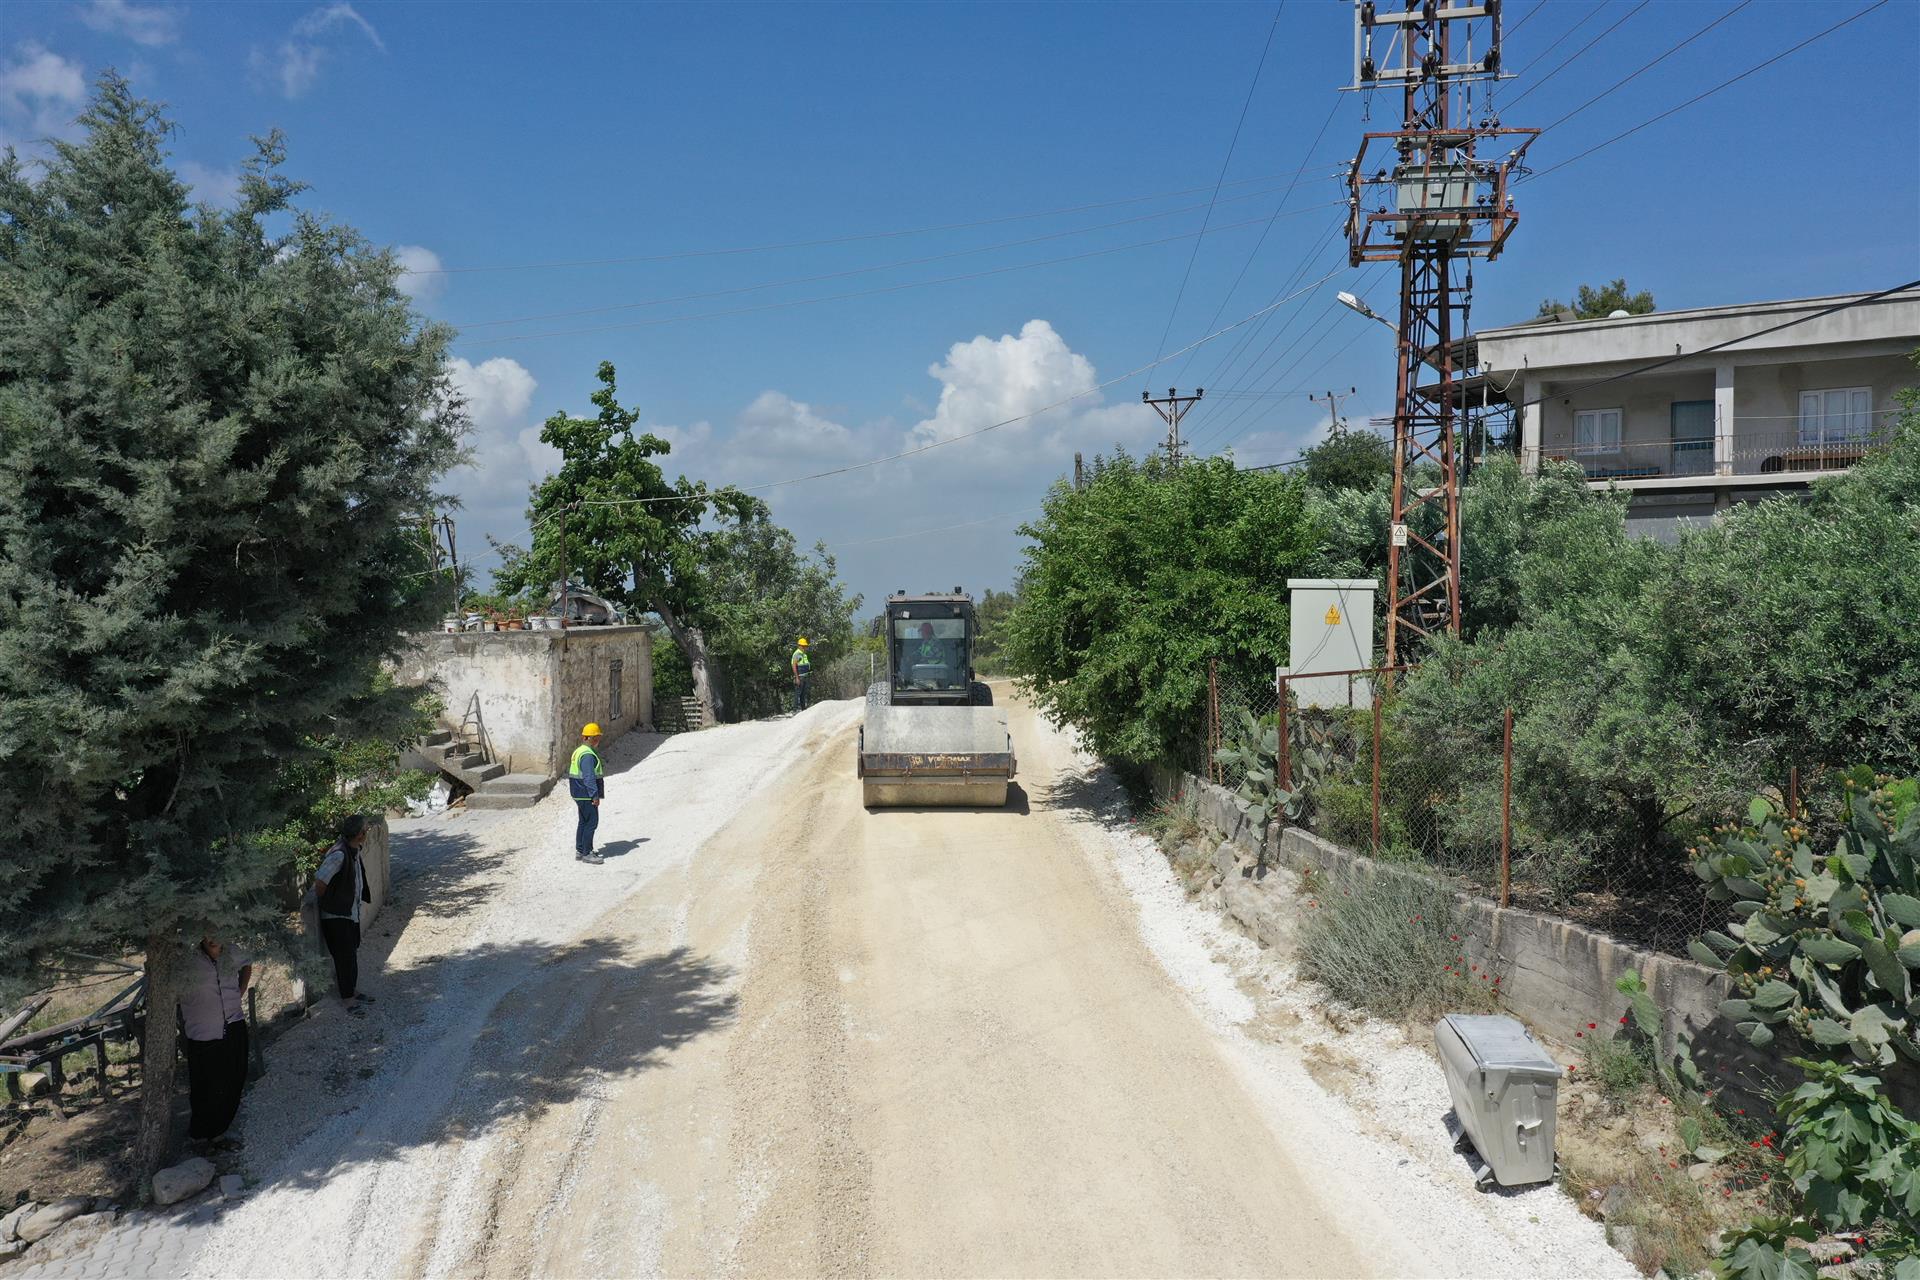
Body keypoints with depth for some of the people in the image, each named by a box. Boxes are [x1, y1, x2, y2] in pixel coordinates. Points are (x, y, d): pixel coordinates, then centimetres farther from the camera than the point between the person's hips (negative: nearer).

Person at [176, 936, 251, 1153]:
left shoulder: (230, 955, 3)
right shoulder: (187, 959, -13)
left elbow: (246, 965, 25)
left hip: (234, 1028, 5)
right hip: (203, 1036, -5)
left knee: (233, 1087, 9)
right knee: (207, 1091, 1)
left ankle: (217, 1134, 24)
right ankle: (198, 1136, 23)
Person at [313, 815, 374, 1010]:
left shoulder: (354, 851, 1)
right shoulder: (339, 855, -28)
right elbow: (320, 881, -27)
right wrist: (324, 901, -12)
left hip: (351, 912, 9)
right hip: (336, 915, -9)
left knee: (352, 953, 19)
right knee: (345, 956, -1)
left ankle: (353, 990, 33)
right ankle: (347, 998, 9)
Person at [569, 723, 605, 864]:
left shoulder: (579, 751, 14)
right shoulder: (588, 755, -20)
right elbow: (589, 777, -25)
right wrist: (595, 795, -22)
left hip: (580, 794, 11)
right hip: (587, 795, -11)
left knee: (584, 822, 17)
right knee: (591, 822, -6)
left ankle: (580, 851, 23)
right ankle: (586, 853, -2)